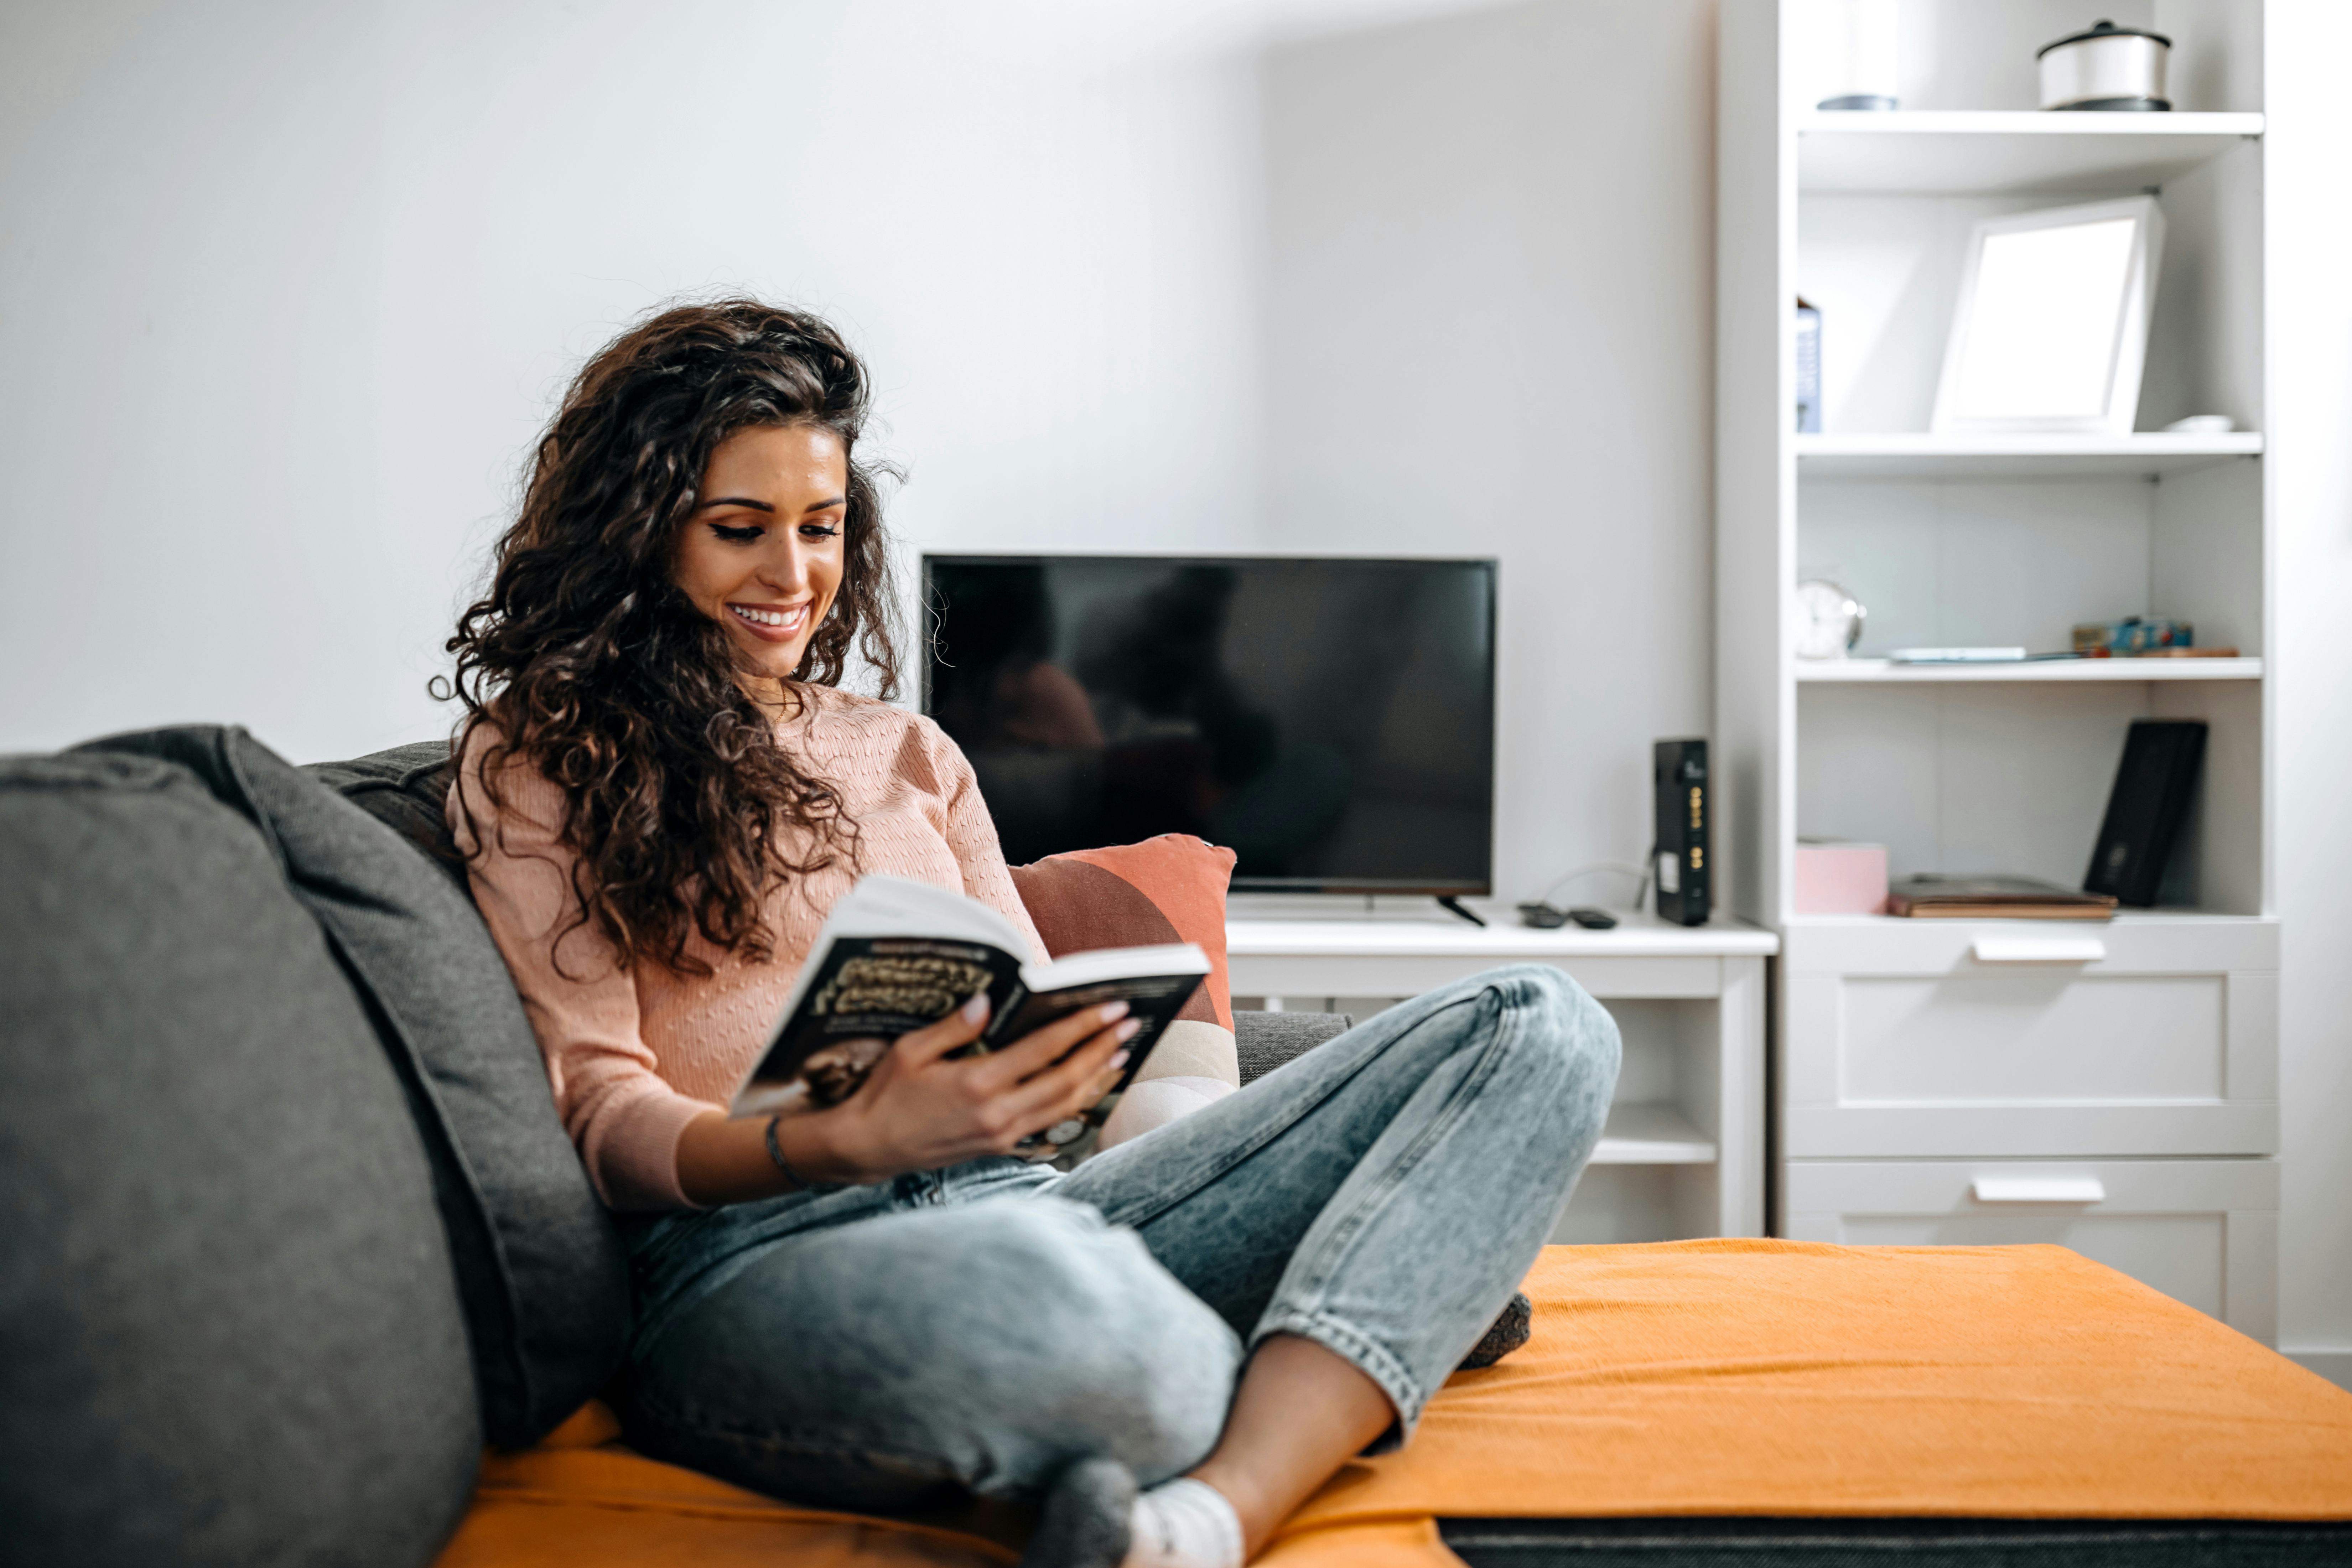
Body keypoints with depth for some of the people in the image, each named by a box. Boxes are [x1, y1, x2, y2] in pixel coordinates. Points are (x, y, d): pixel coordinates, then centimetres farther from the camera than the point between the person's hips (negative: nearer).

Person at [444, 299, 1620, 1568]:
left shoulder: (911, 755, 25)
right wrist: (848, 1141, -20)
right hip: (753, 1262, -6)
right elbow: (602, 1118, 0)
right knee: (1026, 1285, -46)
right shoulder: (535, 767, 11)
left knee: (1538, 1026, -13)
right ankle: (1318, 1407, -13)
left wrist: (1067, 1056, -5)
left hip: (1022, 1204, 6)